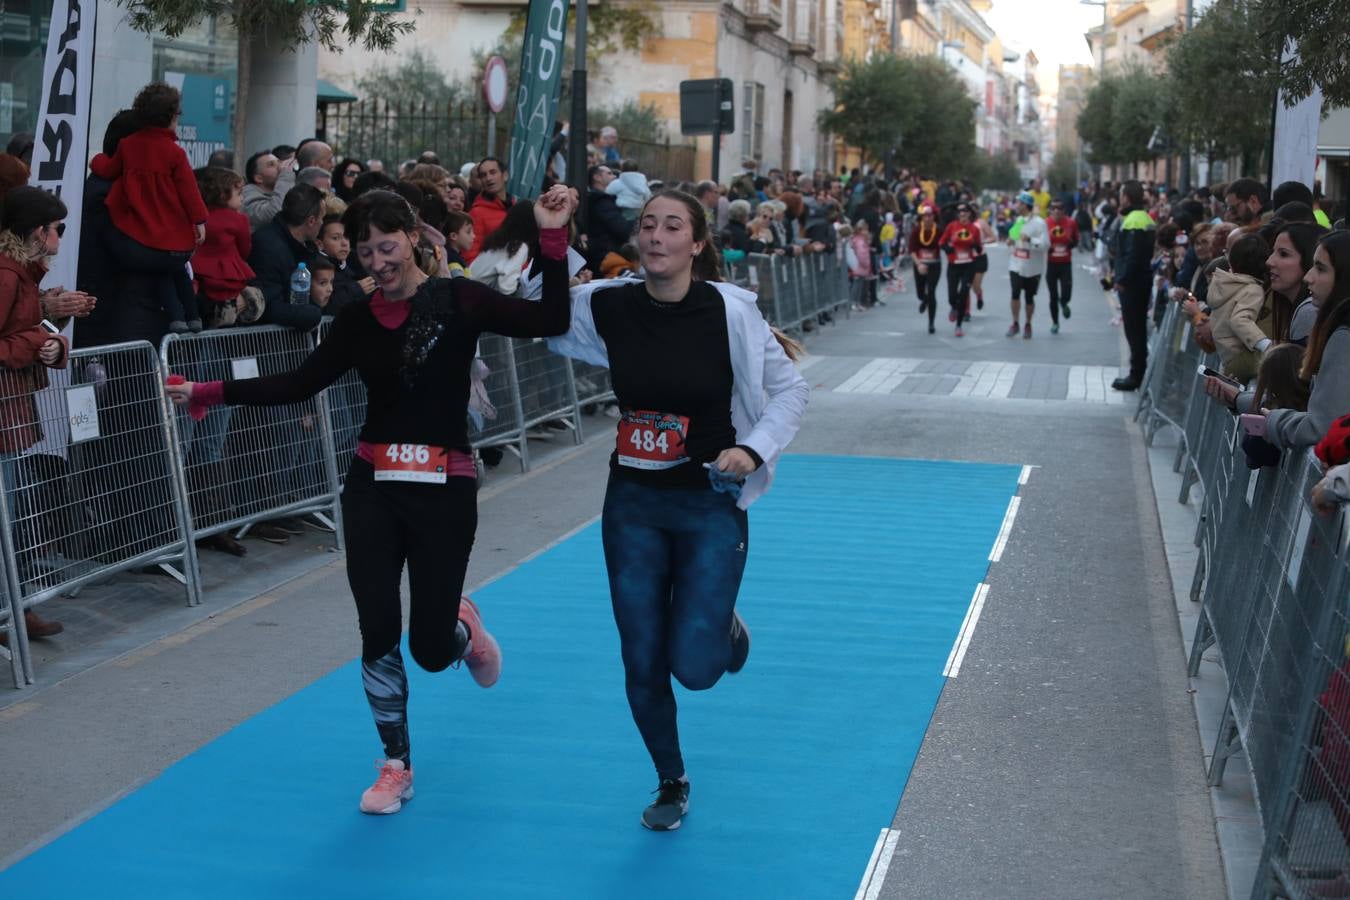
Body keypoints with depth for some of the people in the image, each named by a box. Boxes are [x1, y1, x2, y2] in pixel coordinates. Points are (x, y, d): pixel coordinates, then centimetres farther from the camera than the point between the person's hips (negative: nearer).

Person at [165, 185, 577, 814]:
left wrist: (552, 238, -25)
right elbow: (300, 383, 4)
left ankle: (465, 629, 37)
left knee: (431, 650, -2)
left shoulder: (457, 300, -5)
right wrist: (208, 393, -1)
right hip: (372, 490, 3)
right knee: (378, 636, 1)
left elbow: (550, 321, -14)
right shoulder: (357, 320, 5)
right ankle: (396, 766, 20)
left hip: (444, 490, -3)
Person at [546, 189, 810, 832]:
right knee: (642, 665, 8)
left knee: (693, 667, -8)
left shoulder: (729, 310, -13)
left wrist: (754, 449, -17)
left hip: (710, 503, -3)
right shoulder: (604, 306, -6)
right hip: (632, 503, 3)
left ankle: (725, 626, 29)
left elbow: (790, 388, -2)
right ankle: (671, 784, 32)